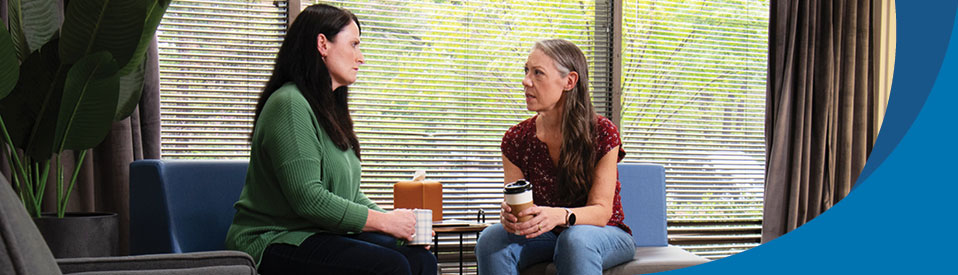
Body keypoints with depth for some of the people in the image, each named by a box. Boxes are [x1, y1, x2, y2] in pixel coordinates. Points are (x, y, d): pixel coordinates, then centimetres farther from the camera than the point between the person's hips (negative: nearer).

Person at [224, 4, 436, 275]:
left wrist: (395, 222, 2)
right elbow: (307, 198, -21)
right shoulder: (290, 105, -13)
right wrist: (384, 221, -15)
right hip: (276, 241, -9)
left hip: (323, 234, 9)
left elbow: (350, 194, 20)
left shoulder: (329, 107, 20)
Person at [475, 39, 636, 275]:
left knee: (575, 239, -39)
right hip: (547, 237, 3)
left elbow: (601, 211, -18)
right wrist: (509, 215, -32)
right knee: (492, 238, -27)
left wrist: (559, 216, -40)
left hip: (604, 235, -3)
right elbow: (515, 207, -5)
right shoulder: (516, 139, -3)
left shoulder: (603, 133, -13)